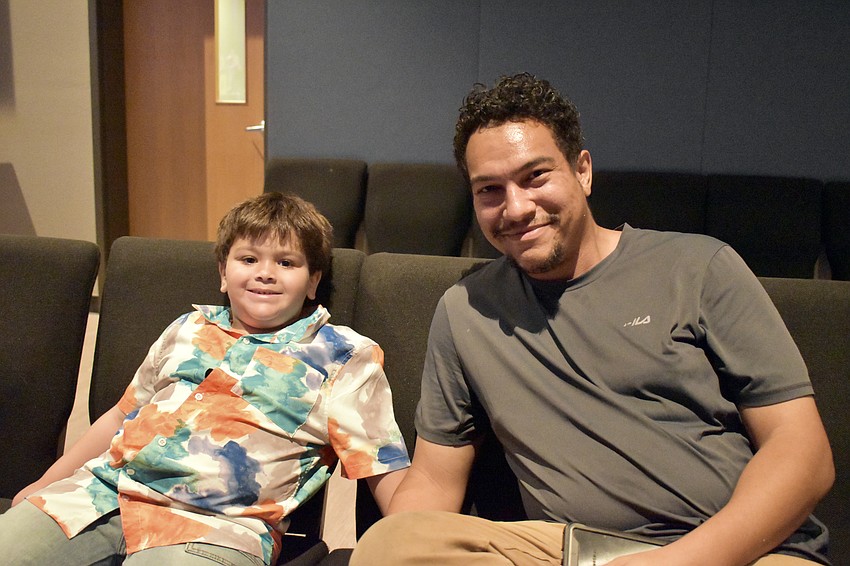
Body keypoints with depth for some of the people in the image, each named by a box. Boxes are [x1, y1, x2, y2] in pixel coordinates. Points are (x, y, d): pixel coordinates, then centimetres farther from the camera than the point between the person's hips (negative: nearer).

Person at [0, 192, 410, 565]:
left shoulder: (345, 357, 6)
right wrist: (45, 484, 28)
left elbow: (387, 472, 0)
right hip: (106, 489, 5)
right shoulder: (189, 329, 20)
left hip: (215, 522, -5)